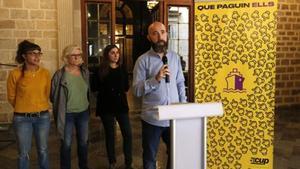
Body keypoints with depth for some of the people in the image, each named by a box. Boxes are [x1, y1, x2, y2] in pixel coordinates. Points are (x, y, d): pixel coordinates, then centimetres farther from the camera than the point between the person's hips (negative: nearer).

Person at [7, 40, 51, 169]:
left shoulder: (45, 73, -5)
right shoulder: (15, 74, -11)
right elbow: (11, 97, 2)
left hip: (43, 117, 2)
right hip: (22, 119, -2)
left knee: (43, 150, 15)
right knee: (24, 153, 10)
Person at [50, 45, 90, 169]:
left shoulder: (85, 72, 2)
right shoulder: (60, 74, -14)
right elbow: (53, 95, -7)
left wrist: (84, 104, 12)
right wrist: (62, 105, 1)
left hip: (83, 113, 5)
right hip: (67, 115, -4)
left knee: (83, 142, 16)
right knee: (66, 144, 6)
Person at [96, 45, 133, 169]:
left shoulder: (122, 69, 5)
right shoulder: (101, 70, -2)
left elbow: (126, 87, 10)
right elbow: (96, 87, -1)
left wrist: (119, 90, -6)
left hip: (121, 104, 2)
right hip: (106, 106, -2)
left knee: (127, 134, -2)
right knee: (110, 135, 8)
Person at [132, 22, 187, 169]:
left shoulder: (175, 57, 7)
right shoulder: (143, 60, -7)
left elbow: (180, 84, 12)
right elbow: (136, 90, -14)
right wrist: (156, 79, -25)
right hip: (152, 118, -3)